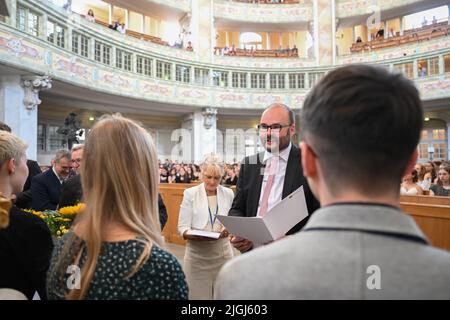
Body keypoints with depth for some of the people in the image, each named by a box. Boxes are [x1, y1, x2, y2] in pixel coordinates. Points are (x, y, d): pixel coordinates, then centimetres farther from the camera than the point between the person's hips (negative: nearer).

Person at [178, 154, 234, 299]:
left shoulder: (228, 193, 4)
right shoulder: (190, 193, -4)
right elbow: (182, 227, -6)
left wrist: (228, 229, -13)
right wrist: (195, 235, -26)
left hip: (222, 252, 2)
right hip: (197, 254, -2)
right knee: (199, 294, 4)